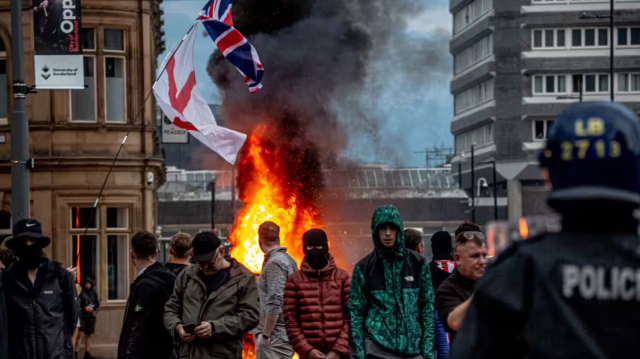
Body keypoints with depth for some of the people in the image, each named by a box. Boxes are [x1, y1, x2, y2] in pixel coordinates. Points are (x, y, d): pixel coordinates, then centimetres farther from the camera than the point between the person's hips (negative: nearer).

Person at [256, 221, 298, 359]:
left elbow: (274, 304, -21)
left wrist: (265, 334, -15)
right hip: (287, 333, 9)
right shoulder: (288, 260, 14)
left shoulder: (274, 263, -15)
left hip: (275, 336, -9)